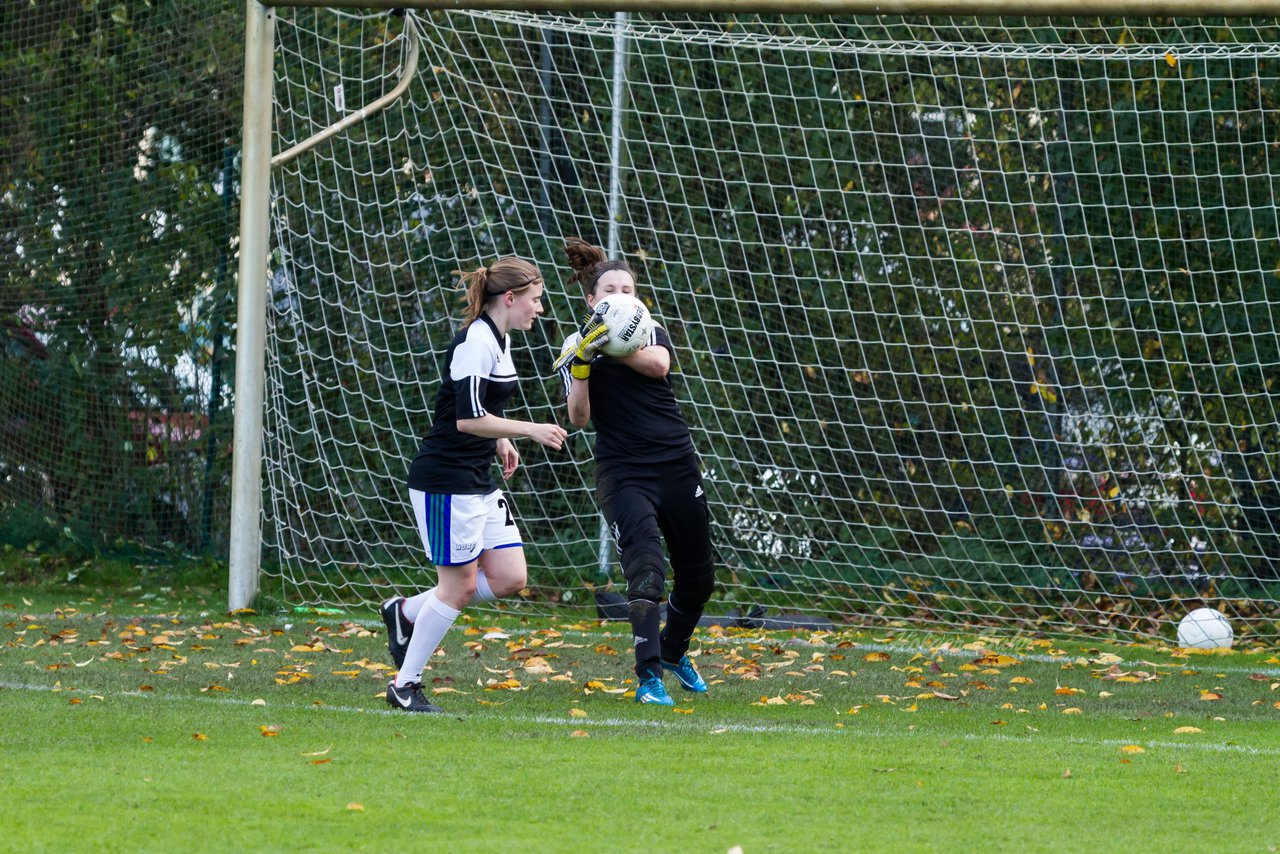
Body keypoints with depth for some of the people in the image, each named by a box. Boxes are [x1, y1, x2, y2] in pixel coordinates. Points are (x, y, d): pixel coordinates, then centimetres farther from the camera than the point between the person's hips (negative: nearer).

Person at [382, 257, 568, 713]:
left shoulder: (498, 340, 12)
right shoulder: (476, 343, -18)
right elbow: (467, 419, -25)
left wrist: (501, 439, 16)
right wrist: (531, 430, -25)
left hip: (479, 480, 10)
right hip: (446, 481, -10)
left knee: (509, 578, 5)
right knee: (459, 586, -4)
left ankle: (406, 613, 19)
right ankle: (405, 686, 7)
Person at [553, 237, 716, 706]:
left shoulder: (651, 332, 7)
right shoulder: (576, 347, 1)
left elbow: (659, 364, -18)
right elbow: (579, 417, -10)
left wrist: (616, 347, -31)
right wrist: (582, 364, -25)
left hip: (676, 465, 4)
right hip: (622, 472, -4)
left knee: (698, 575, 12)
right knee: (645, 565, -23)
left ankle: (673, 652, 39)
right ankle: (649, 677, -27)